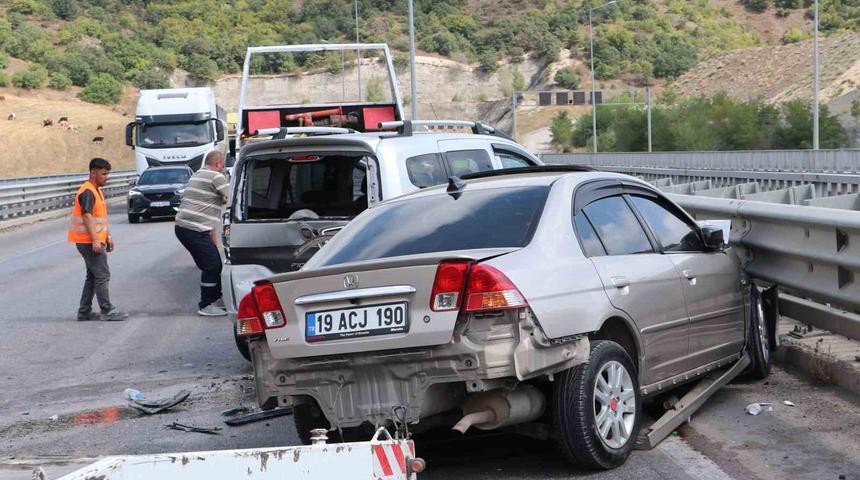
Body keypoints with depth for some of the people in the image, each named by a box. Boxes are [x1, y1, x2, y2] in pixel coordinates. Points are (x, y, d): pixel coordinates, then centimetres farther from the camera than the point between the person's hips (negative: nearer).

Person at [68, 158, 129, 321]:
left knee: (93, 276, 13)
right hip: (89, 241, -10)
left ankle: (84, 312, 17)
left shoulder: (97, 191, 16)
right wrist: (95, 240, -28)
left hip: (95, 241, 10)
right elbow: (87, 217, -24)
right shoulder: (87, 192, -16)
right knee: (102, 275, -7)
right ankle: (107, 311, -3)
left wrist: (107, 237, 22)